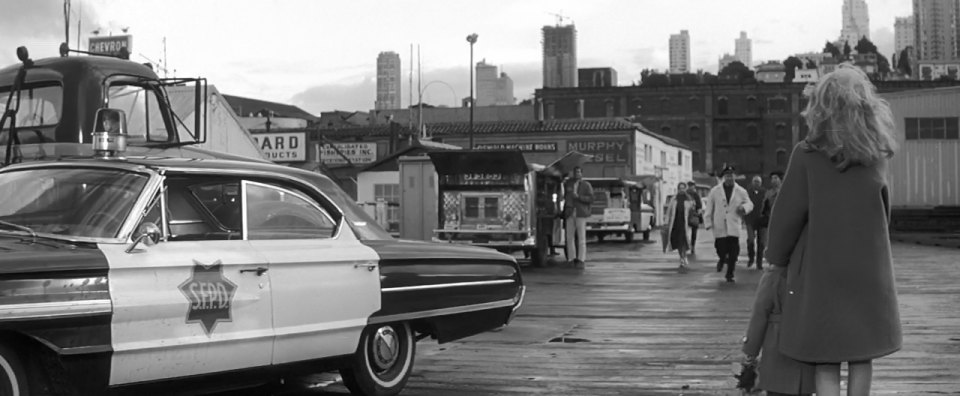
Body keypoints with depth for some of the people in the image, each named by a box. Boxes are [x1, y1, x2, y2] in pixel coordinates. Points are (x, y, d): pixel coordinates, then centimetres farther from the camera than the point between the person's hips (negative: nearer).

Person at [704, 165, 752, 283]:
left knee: (733, 253, -4)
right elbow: (709, 208, 8)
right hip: (719, 227, 0)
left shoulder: (741, 191, 6)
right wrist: (708, 223, 1)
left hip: (734, 227, 0)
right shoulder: (715, 191, 6)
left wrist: (744, 207, -11)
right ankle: (722, 260, 34)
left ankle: (730, 274, 9)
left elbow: (749, 204, 13)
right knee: (721, 250, -3)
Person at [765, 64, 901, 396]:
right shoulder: (874, 157, 0)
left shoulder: (807, 155, -12)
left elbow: (788, 215, -7)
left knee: (826, 361, 3)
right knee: (861, 356, 12)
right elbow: (883, 212, 7)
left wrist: (776, 257, 8)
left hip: (821, 270, -3)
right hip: (867, 269, 3)